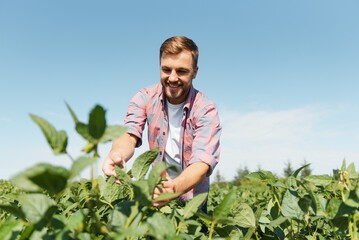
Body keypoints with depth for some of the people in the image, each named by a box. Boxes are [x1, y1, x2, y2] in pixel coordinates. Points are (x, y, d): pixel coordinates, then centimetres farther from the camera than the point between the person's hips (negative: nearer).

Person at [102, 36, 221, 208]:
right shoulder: (145, 98, -7)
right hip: (157, 188, 2)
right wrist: (116, 155, -44)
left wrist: (175, 188, -49)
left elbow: (203, 161, -28)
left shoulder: (206, 110, -16)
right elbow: (130, 135, -19)